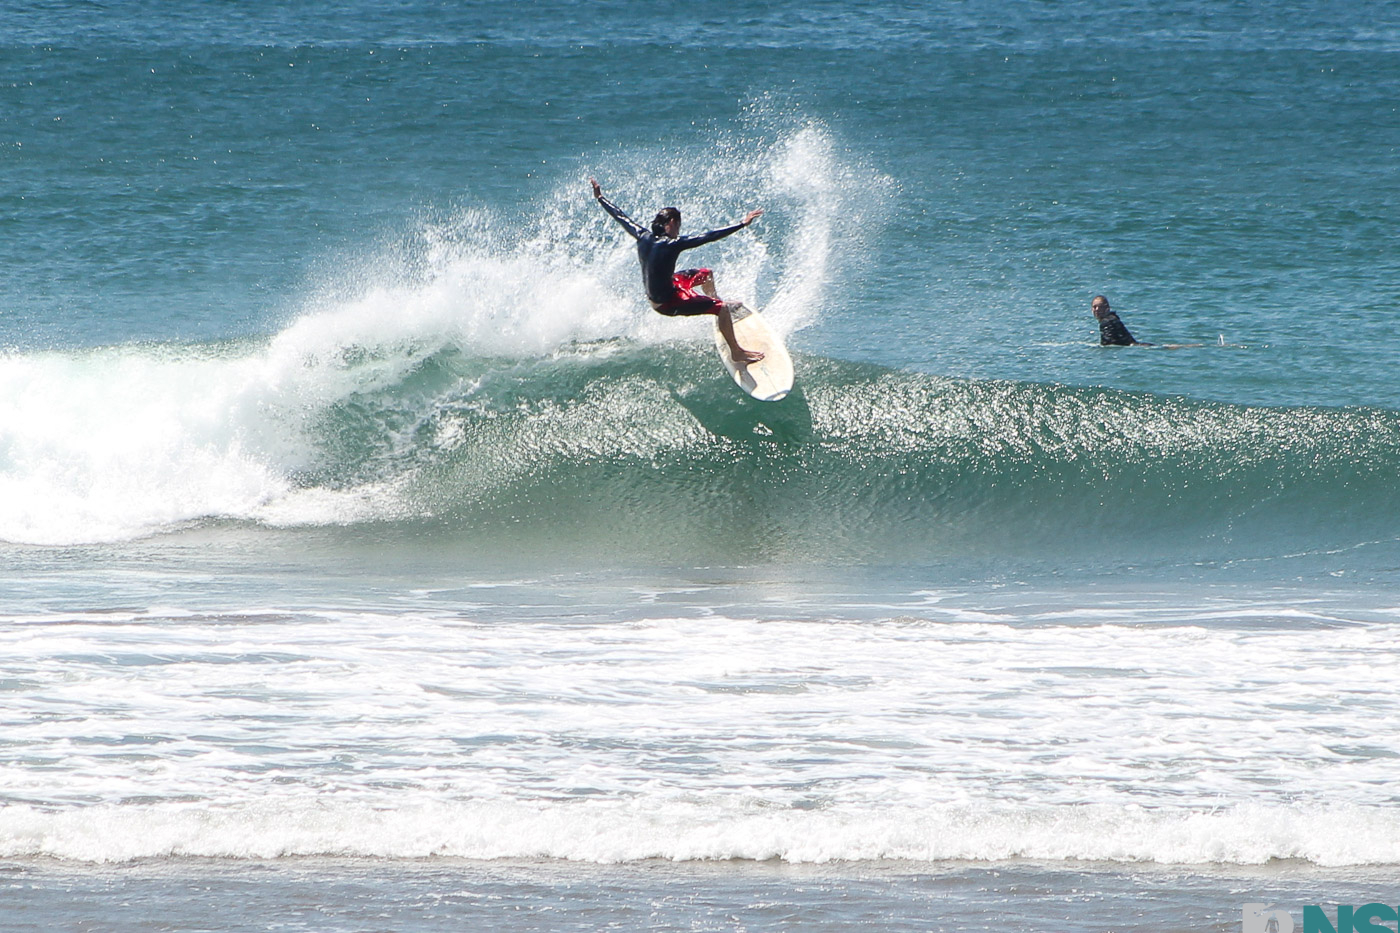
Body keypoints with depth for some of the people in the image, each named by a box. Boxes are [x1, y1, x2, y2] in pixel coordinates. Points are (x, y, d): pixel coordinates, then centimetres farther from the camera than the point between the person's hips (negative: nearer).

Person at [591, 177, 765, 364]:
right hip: (668, 303, -9)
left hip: (654, 294, 9)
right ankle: (737, 353, -5)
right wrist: (742, 224, -34)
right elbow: (709, 237, -33)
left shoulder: (644, 236, -8)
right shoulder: (672, 244, -28)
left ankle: (714, 299, 54)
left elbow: (621, 217, 8)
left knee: (706, 274, 26)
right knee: (722, 309, -11)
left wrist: (600, 197, 22)